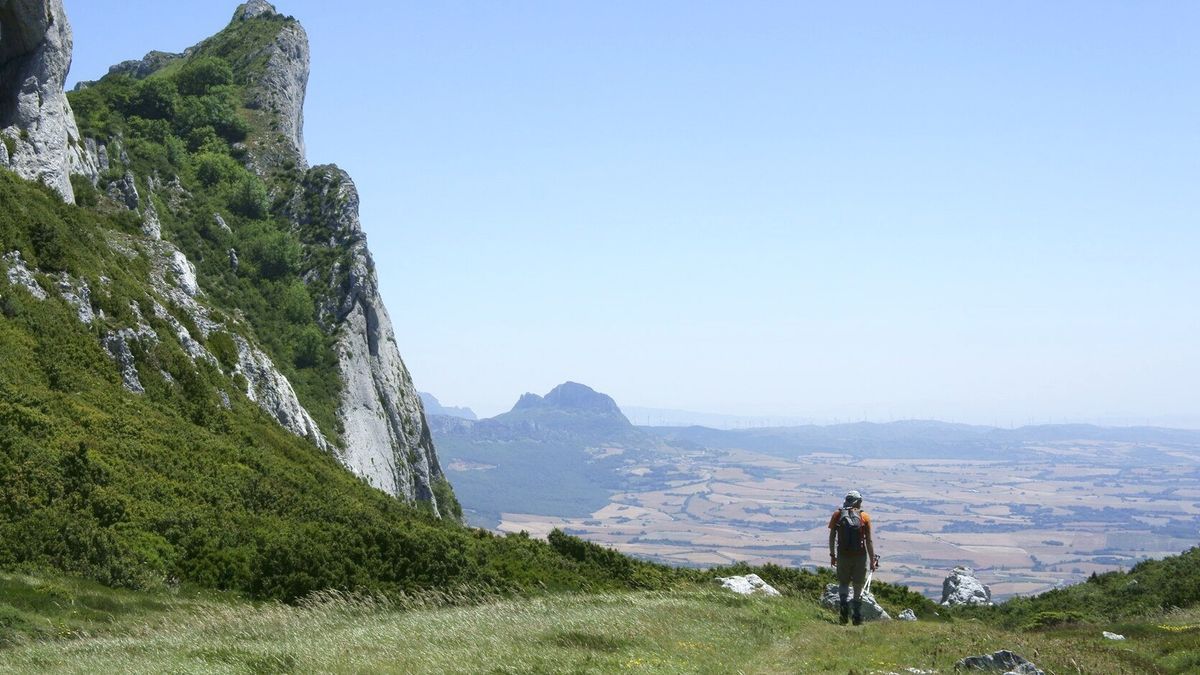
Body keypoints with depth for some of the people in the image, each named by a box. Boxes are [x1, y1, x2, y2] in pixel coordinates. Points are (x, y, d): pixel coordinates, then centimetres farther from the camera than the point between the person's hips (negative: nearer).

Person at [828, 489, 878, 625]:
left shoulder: (837, 515, 1)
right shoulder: (864, 517, -3)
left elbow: (832, 537, 1)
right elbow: (869, 541, -4)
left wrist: (832, 555, 11)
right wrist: (872, 559, 2)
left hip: (843, 556, 1)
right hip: (860, 556, -1)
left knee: (843, 583, 17)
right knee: (858, 586, 12)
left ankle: (844, 606, -10)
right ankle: (858, 618, 14)